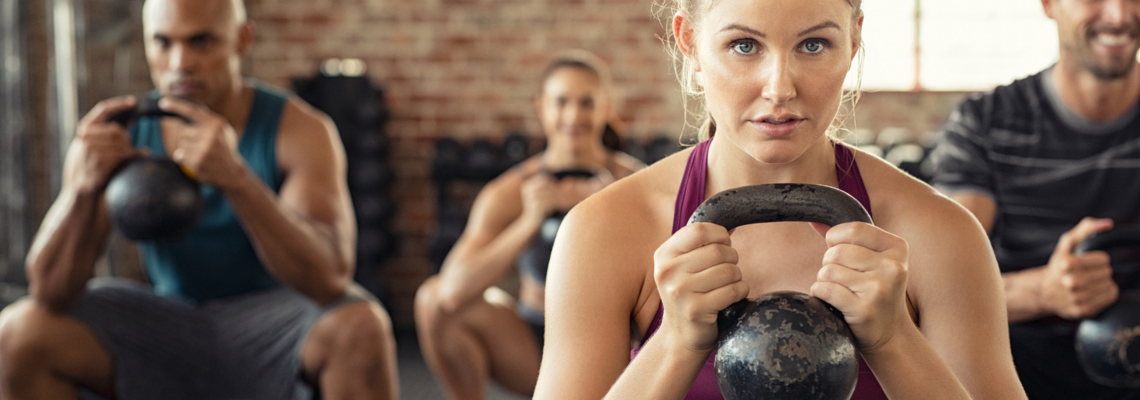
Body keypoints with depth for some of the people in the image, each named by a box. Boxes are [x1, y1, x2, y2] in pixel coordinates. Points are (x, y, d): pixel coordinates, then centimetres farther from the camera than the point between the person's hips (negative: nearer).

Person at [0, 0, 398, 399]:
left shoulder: (301, 130, -17)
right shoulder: (112, 137, -9)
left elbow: (331, 278, -32)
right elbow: (50, 293, -15)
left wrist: (235, 177, -46)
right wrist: (84, 187, -35)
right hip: (170, 330, 3)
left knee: (360, 327, -35)